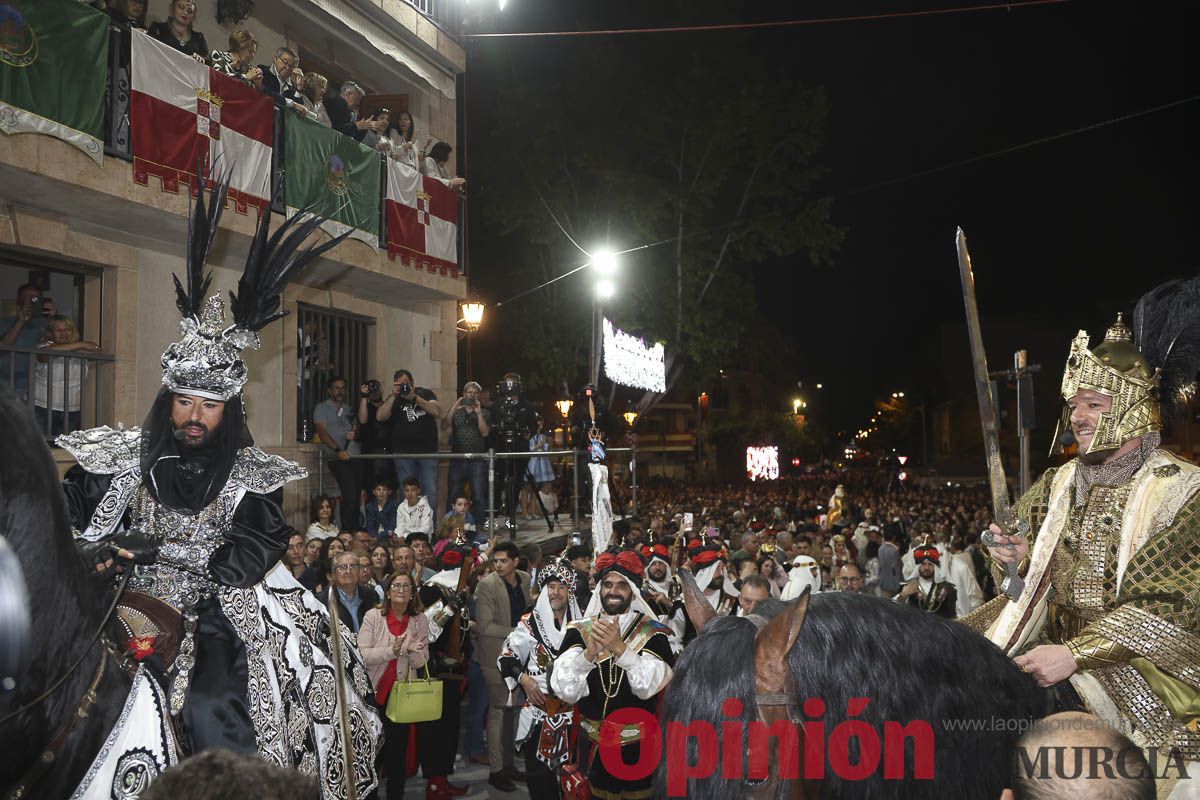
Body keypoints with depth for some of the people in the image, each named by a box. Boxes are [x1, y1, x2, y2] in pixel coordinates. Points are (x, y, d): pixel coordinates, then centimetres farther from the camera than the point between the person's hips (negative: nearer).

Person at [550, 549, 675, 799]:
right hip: (592, 745, 2)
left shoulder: (653, 634, -6)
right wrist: (589, 653, -28)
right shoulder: (579, 631, 0)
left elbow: (648, 685, -20)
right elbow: (565, 690, -11)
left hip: (639, 747, -2)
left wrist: (620, 647, -32)